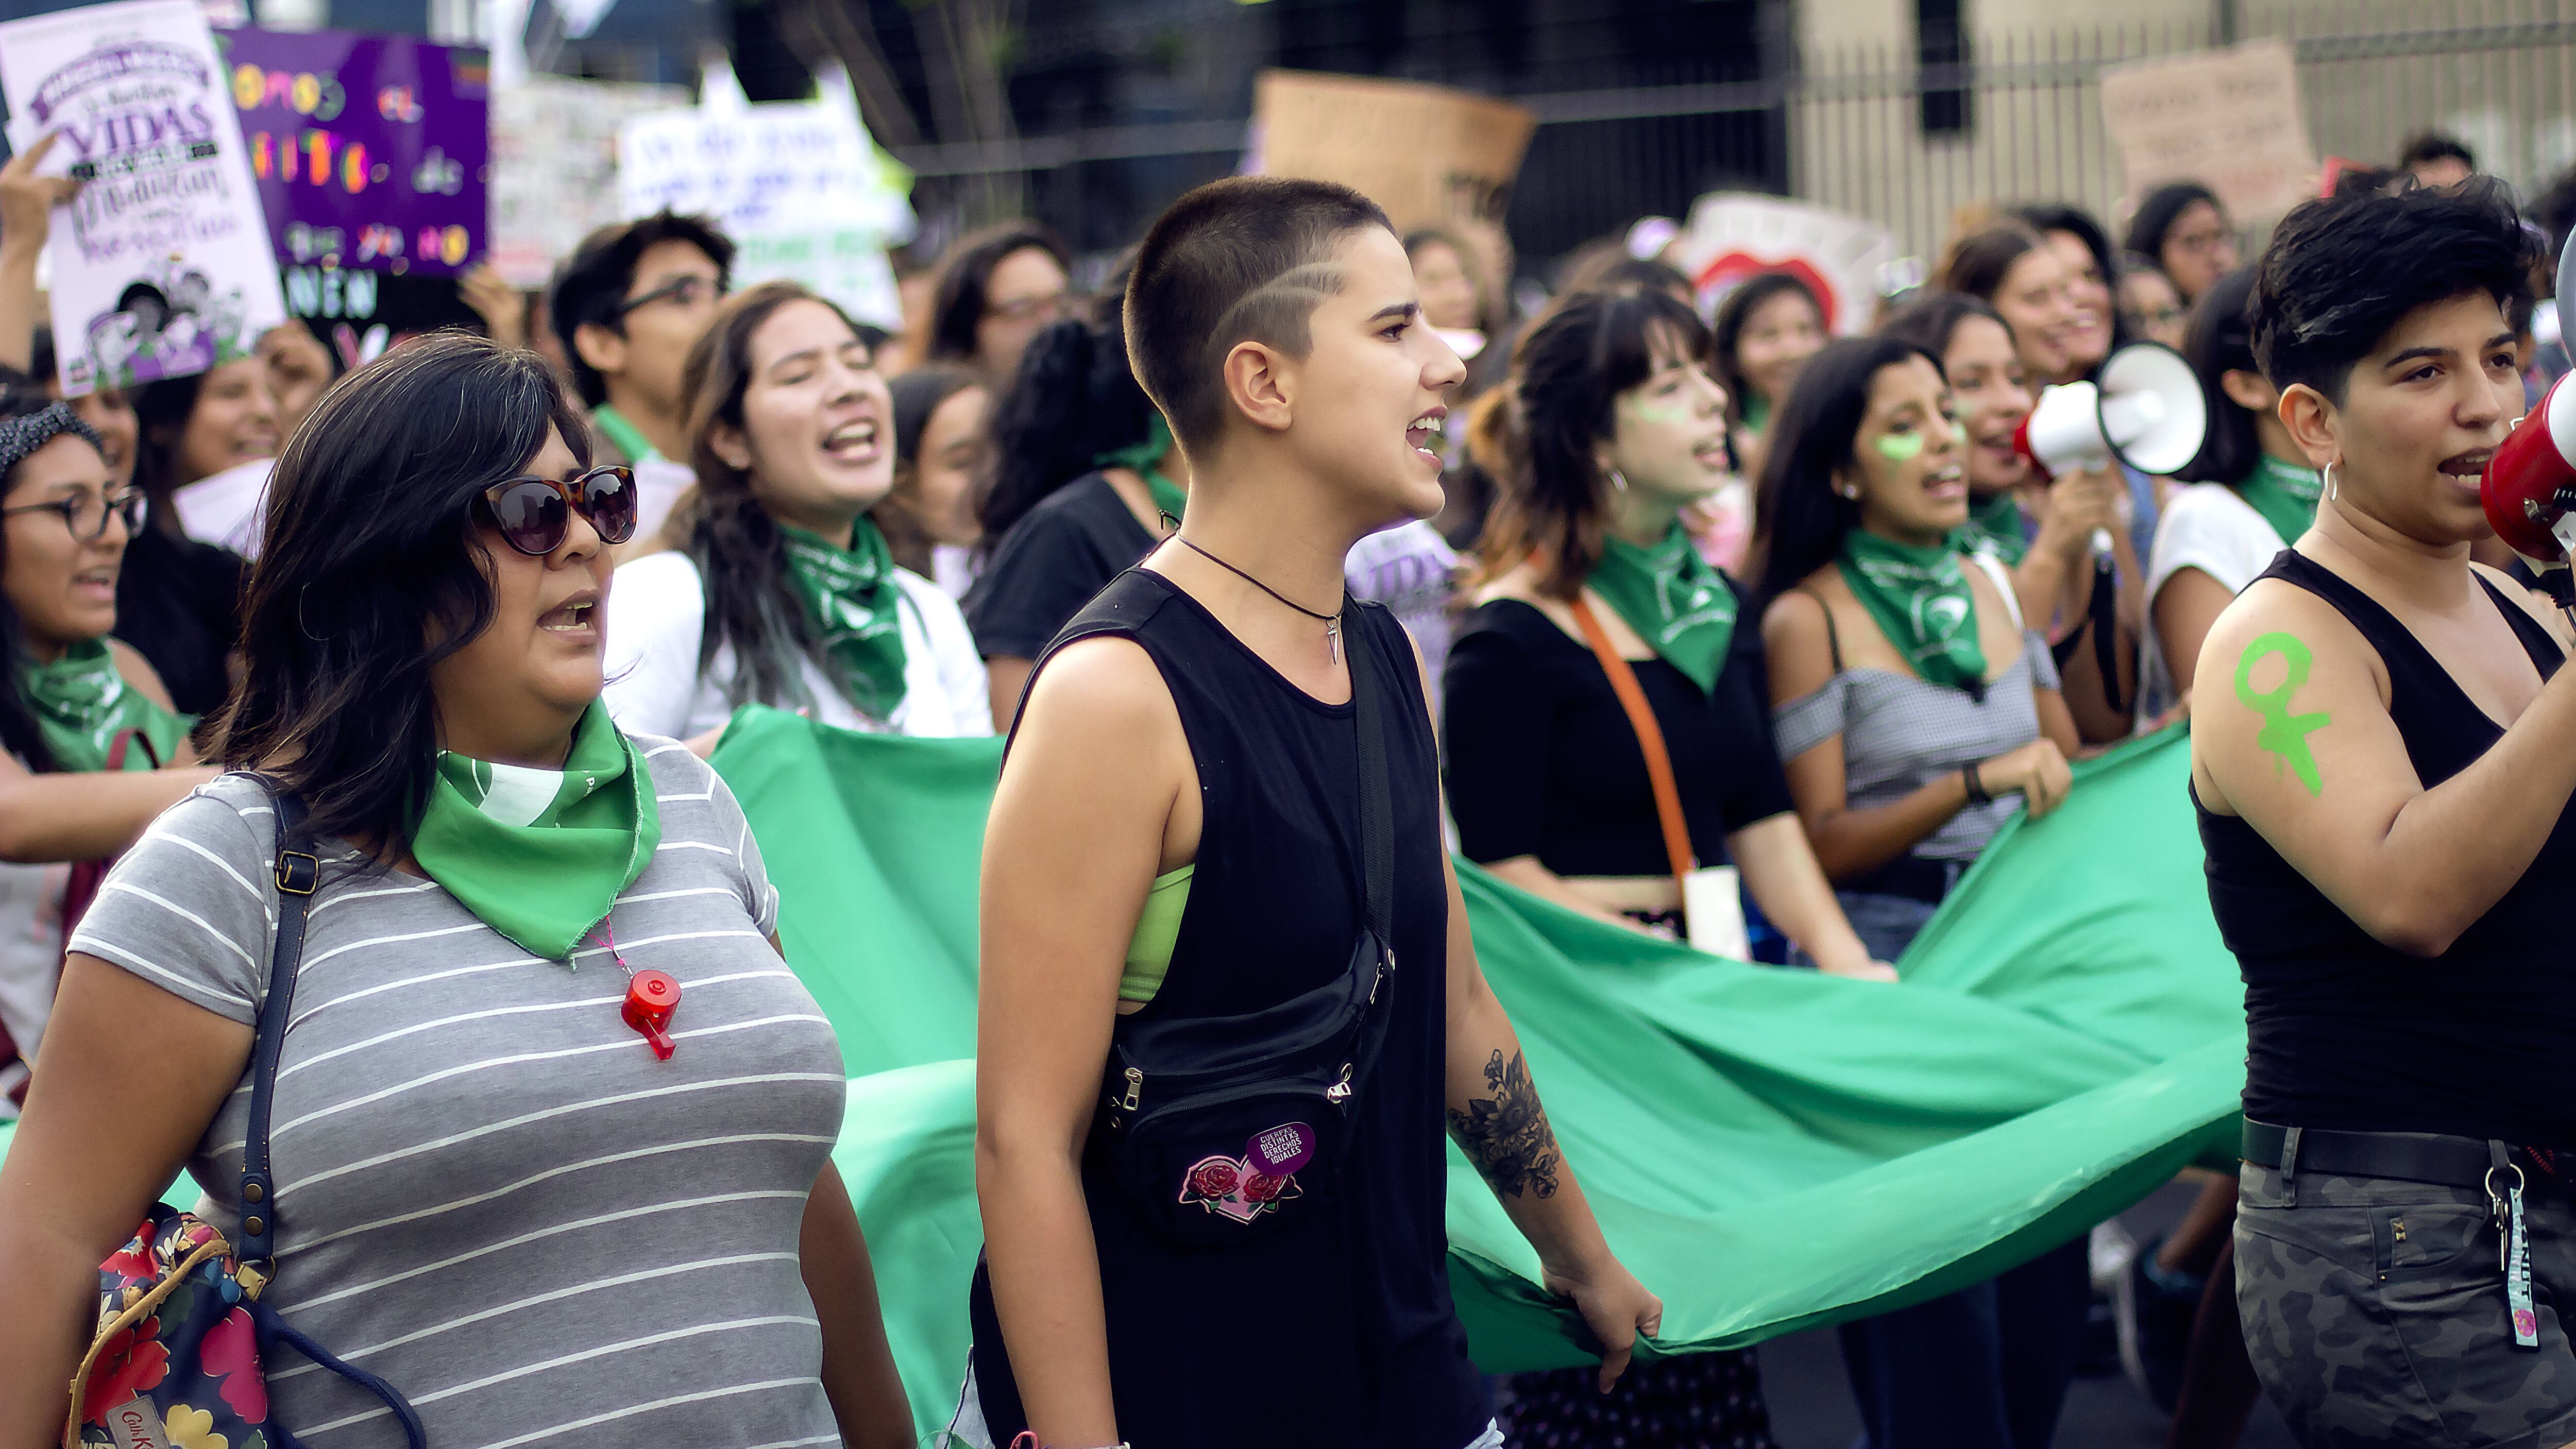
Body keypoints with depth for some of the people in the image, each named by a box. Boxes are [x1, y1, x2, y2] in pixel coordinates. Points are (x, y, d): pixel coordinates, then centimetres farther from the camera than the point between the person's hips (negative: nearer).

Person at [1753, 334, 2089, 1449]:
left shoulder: (1989, 585, 12)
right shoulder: (1809, 617, -5)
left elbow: (2062, 769, 19)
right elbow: (1822, 845, -11)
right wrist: (1977, 783, -21)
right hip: (1892, 958, -6)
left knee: (2043, 1284, 6)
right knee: (1937, 1323, -5)